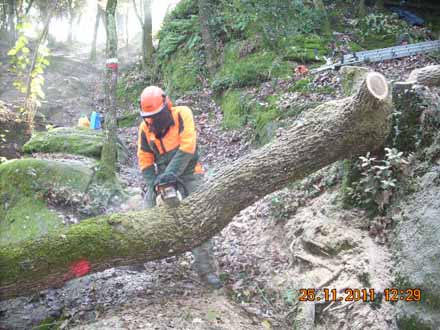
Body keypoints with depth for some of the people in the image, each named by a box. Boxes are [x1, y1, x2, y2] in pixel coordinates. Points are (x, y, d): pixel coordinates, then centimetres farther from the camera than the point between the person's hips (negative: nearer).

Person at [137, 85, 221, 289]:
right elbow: (145, 160, -1)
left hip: (189, 175, -3)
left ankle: (206, 269, -7)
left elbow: (187, 147, -24)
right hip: (163, 176, 4)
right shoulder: (145, 128, -4)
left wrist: (170, 173, -29)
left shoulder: (182, 114, -15)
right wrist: (153, 183, -15)